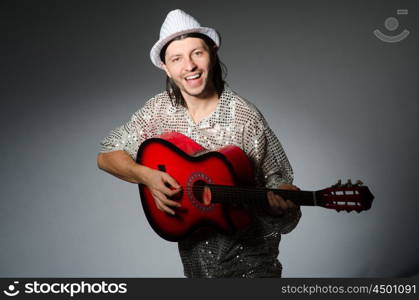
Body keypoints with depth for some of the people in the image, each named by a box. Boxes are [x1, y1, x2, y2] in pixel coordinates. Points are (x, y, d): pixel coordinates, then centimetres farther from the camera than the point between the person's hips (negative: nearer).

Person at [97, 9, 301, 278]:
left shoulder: (244, 116, -17)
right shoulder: (159, 110, -6)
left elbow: (278, 181, -10)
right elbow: (107, 156, 0)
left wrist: (280, 202, -32)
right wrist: (146, 175, -18)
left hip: (248, 249, -3)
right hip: (193, 250, 3)